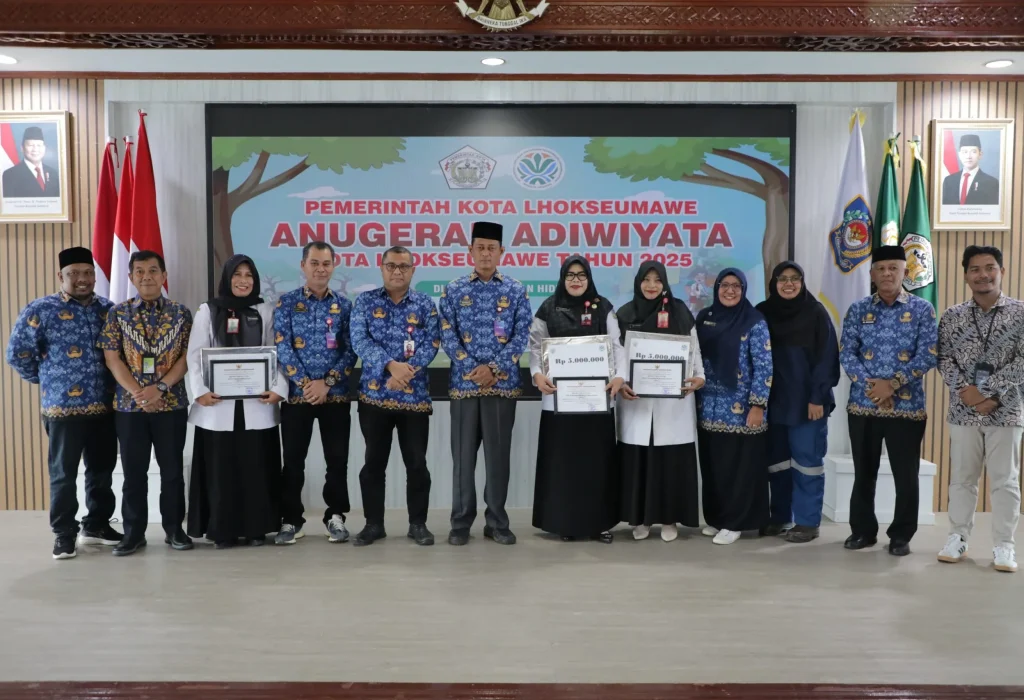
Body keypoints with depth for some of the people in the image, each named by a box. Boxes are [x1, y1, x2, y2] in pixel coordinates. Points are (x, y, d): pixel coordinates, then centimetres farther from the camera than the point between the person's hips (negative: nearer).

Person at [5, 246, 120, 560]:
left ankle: (97, 525, 27)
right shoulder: (41, 310, -5)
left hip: (105, 407, 4)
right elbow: (17, 353, -3)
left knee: (102, 469, 13)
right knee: (64, 473, 5)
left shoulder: (109, 310, 8)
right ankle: (64, 533, 17)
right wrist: (45, 380, 4)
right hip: (63, 407, -4)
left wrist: (116, 384, 6)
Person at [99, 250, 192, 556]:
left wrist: (160, 387, -15)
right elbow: (112, 358, -2)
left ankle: (174, 528, 18)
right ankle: (133, 532, 17)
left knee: (172, 469, 6)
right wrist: (138, 392, -14)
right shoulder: (118, 313, 3)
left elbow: (187, 357, -2)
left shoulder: (181, 313, 2)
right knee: (134, 471, 7)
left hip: (172, 405, 0)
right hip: (129, 405, 0)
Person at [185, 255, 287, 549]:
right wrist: (200, 390, -10)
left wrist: (278, 388, -9)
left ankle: (256, 528, 13)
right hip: (218, 403, 0)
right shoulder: (208, 311, 7)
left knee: (257, 466, 3)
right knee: (220, 467, 2)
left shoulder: (265, 311, 9)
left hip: (257, 402, 1)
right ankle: (223, 530, 12)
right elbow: (195, 355, 3)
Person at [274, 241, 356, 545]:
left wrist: (327, 382, -10)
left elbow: (351, 350, 1)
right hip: (297, 394, -1)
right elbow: (282, 348, -5)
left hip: (335, 394, 1)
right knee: (293, 460, 4)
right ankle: (291, 519, 17)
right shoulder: (286, 302, 3)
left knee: (338, 459, 5)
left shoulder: (344, 305, 7)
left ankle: (336, 516, 19)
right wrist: (305, 382, -14)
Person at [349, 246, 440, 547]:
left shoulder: (425, 304, 6)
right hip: (374, 395, 0)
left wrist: (406, 371, -19)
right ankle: (373, 523, 20)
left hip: (415, 396, 0)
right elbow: (359, 340, -8)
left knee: (417, 463, 5)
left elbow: (431, 345, -4)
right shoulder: (365, 301, 5)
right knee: (374, 462, 8)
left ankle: (418, 523, 18)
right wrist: (391, 366, -22)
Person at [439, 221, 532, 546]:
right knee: (463, 455, 5)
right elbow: (447, 336, -1)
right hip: (463, 383, 0)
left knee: (498, 454, 6)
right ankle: (461, 522, 15)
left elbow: (521, 336, -1)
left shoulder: (516, 291, 5)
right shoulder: (453, 291, 5)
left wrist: (494, 368, -12)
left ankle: (497, 522, 17)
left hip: (503, 383, 0)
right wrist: (473, 368, -12)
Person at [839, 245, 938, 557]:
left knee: (906, 475, 5)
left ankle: (901, 535, 20)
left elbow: (928, 355, -7)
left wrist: (893, 383, -16)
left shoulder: (922, 309, 1)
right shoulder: (858, 309, 5)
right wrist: (870, 385, -14)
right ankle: (863, 530, 24)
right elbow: (846, 353, -1)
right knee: (864, 472, 11)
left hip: (907, 407, -1)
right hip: (863, 405, 2)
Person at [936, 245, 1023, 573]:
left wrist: (988, 392, -16)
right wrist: (965, 391, -14)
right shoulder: (952, 316, 5)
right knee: (961, 478, 10)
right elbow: (944, 359, 1)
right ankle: (957, 537, 20)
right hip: (963, 411, 2)